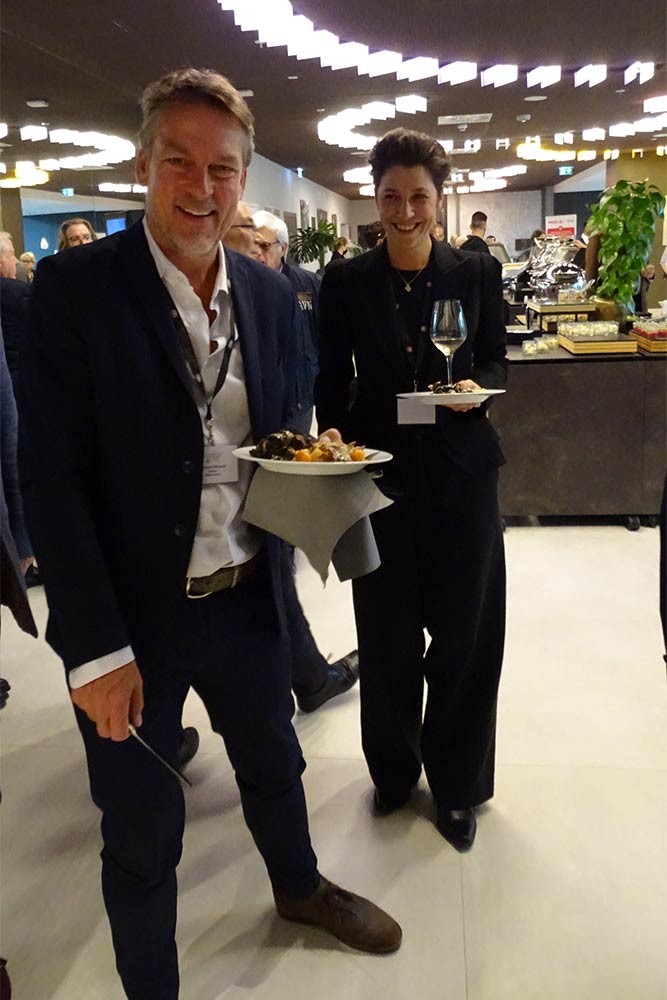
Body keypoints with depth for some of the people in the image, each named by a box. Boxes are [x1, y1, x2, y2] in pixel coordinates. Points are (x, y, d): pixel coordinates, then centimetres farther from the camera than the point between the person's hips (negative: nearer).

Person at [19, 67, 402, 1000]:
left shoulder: (271, 293, 2)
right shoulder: (74, 287, -13)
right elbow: (52, 478, -15)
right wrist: (96, 648, -17)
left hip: (249, 598, 5)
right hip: (133, 617, -4)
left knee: (274, 762, 27)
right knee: (142, 835, 13)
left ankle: (301, 887, 57)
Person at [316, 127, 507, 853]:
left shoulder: (477, 273, 0)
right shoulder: (346, 282, 0)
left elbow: (496, 362, 8)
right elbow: (331, 382, 4)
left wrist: (477, 386, -14)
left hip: (461, 474, 0)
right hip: (380, 474, 0)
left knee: (464, 631, 7)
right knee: (387, 633, 11)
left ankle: (457, 783, 30)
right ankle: (393, 769, 35)